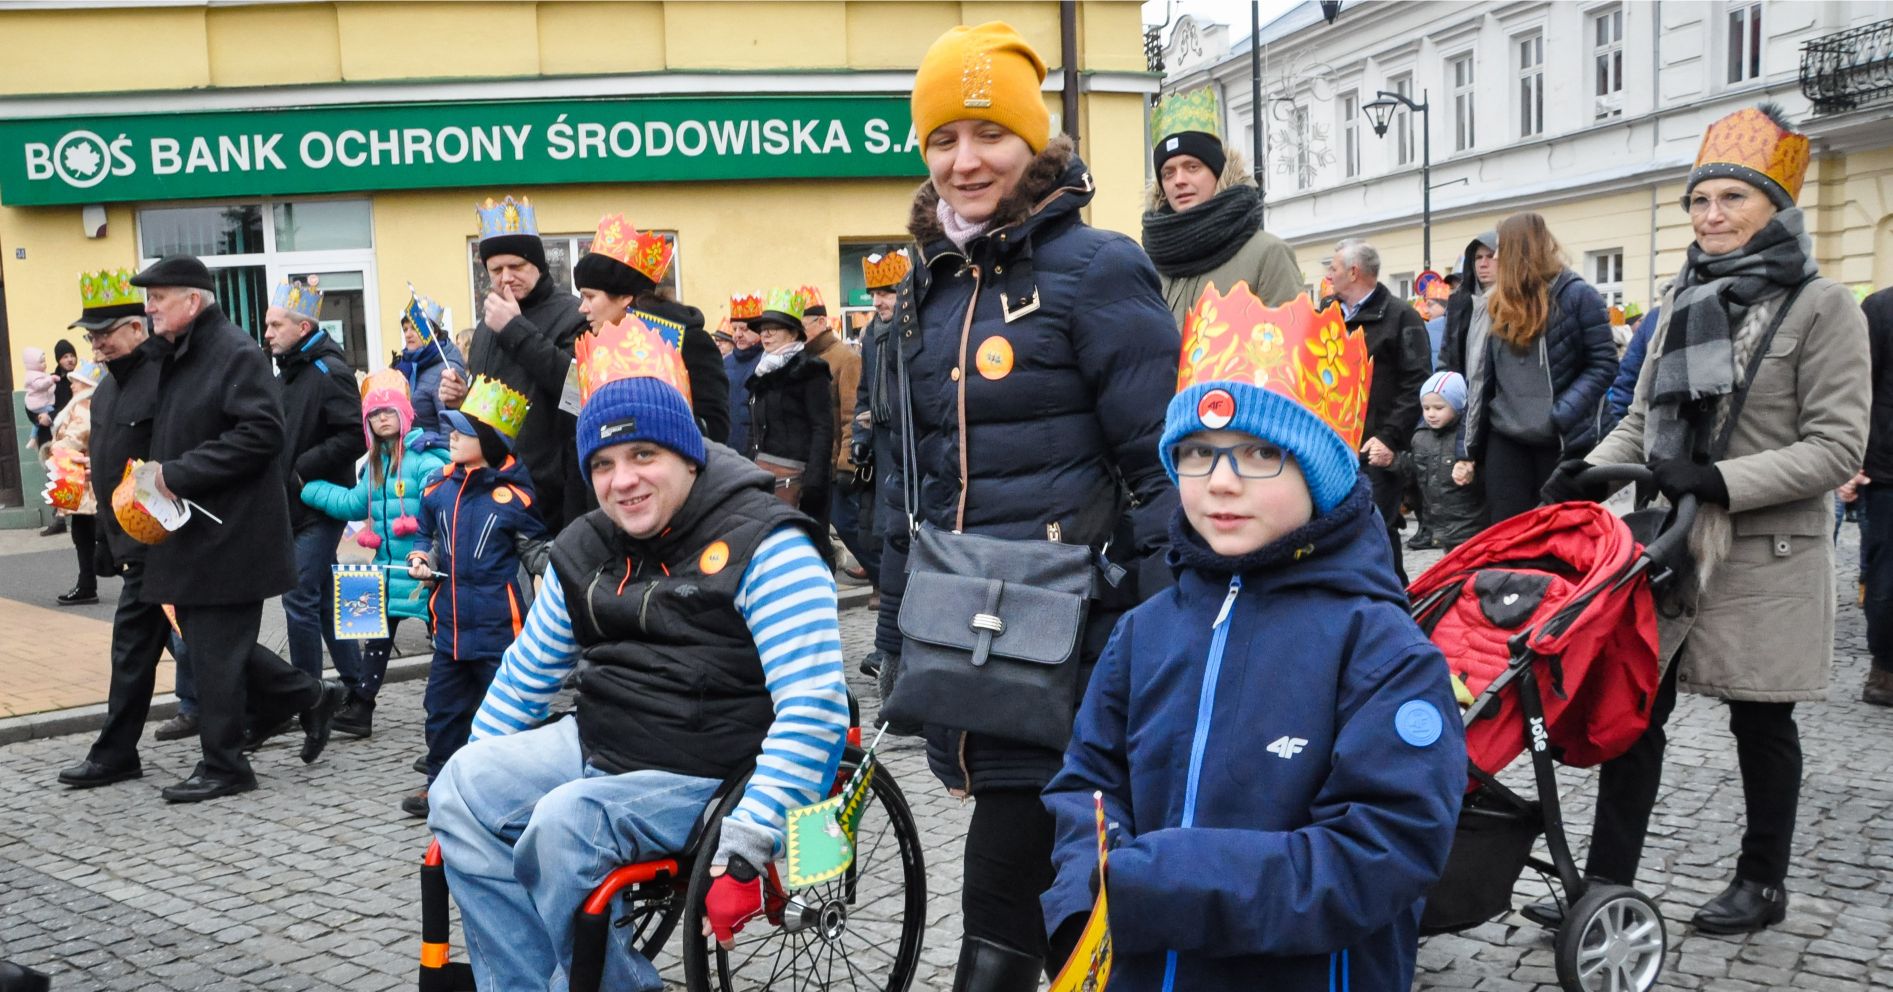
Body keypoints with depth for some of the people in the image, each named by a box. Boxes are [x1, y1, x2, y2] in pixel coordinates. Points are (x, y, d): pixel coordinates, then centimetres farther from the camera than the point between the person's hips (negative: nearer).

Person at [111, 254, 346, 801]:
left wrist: (179, 474, -21)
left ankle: (222, 766, 11)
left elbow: (259, 433, -23)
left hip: (228, 530, -10)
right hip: (192, 528, 10)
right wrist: (160, 474, 8)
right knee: (205, 639, 13)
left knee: (216, 649, -2)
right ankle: (310, 696, 25)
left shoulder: (236, 352, -14)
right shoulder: (175, 356, 15)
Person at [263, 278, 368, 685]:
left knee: (300, 598, -7)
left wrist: (303, 469, -18)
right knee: (324, 597, 14)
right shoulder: (287, 374, 16)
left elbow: (353, 437, -23)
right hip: (294, 506, 9)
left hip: (319, 505, -9)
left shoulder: (329, 372, -13)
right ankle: (354, 679, 24)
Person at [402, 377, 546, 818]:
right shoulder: (438, 489, 6)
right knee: (443, 706, 15)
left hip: (498, 625, -6)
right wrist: (421, 558, 3)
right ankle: (440, 781, 30)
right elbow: (427, 536, 23)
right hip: (450, 624, 6)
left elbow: (539, 551, -4)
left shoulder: (514, 495, -11)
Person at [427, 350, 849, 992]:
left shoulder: (763, 546, -15)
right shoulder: (583, 549, 9)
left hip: (707, 774, -7)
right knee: (461, 792, -10)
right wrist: (475, 773, 17)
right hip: (597, 746, 8)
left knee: (563, 825, -28)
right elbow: (527, 673, 21)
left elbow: (813, 707, -23)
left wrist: (745, 848, -28)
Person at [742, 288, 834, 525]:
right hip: (761, 470, 7)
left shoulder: (808, 372, -4)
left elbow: (823, 429, -12)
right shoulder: (763, 374, 18)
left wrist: (814, 480, -19)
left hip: (793, 471, -7)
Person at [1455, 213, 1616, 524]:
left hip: (1562, 442, -4)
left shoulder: (1577, 295, -4)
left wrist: (1561, 416, -19)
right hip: (1505, 440, 5)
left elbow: (1603, 364, -8)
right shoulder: (1496, 302, 12)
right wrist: (1468, 449, 10)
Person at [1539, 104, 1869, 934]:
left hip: (1764, 556, -5)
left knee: (1761, 721, 10)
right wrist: (1592, 469, -4)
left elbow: (1838, 446, -13)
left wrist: (1720, 481, -23)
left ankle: (1763, 883, 28)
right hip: (1670, 546, 5)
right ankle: (1608, 880, 10)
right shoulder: (1682, 301, 9)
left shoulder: (1822, 307, -7)